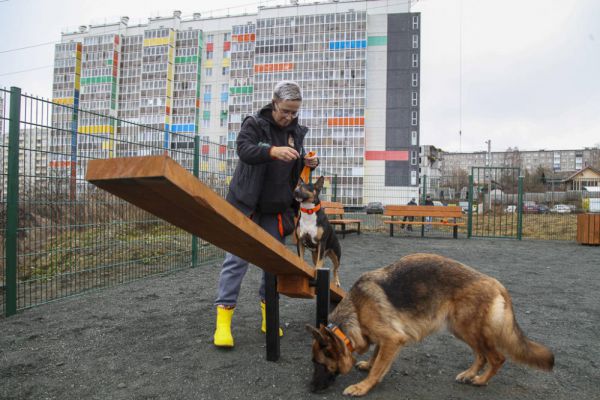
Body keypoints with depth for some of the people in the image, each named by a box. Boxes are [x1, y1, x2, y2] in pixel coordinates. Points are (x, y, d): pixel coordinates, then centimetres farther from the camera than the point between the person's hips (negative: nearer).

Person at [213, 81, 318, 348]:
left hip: (276, 209, 5)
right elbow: (244, 150, -23)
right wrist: (273, 151, -41)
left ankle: (268, 315, 20)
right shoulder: (254, 124, -5)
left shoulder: (297, 132, 8)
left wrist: (310, 163, -8)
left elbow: (297, 167, 16)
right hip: (246, 205, -4)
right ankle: (223, 320, 1)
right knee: (237, 259, -5)